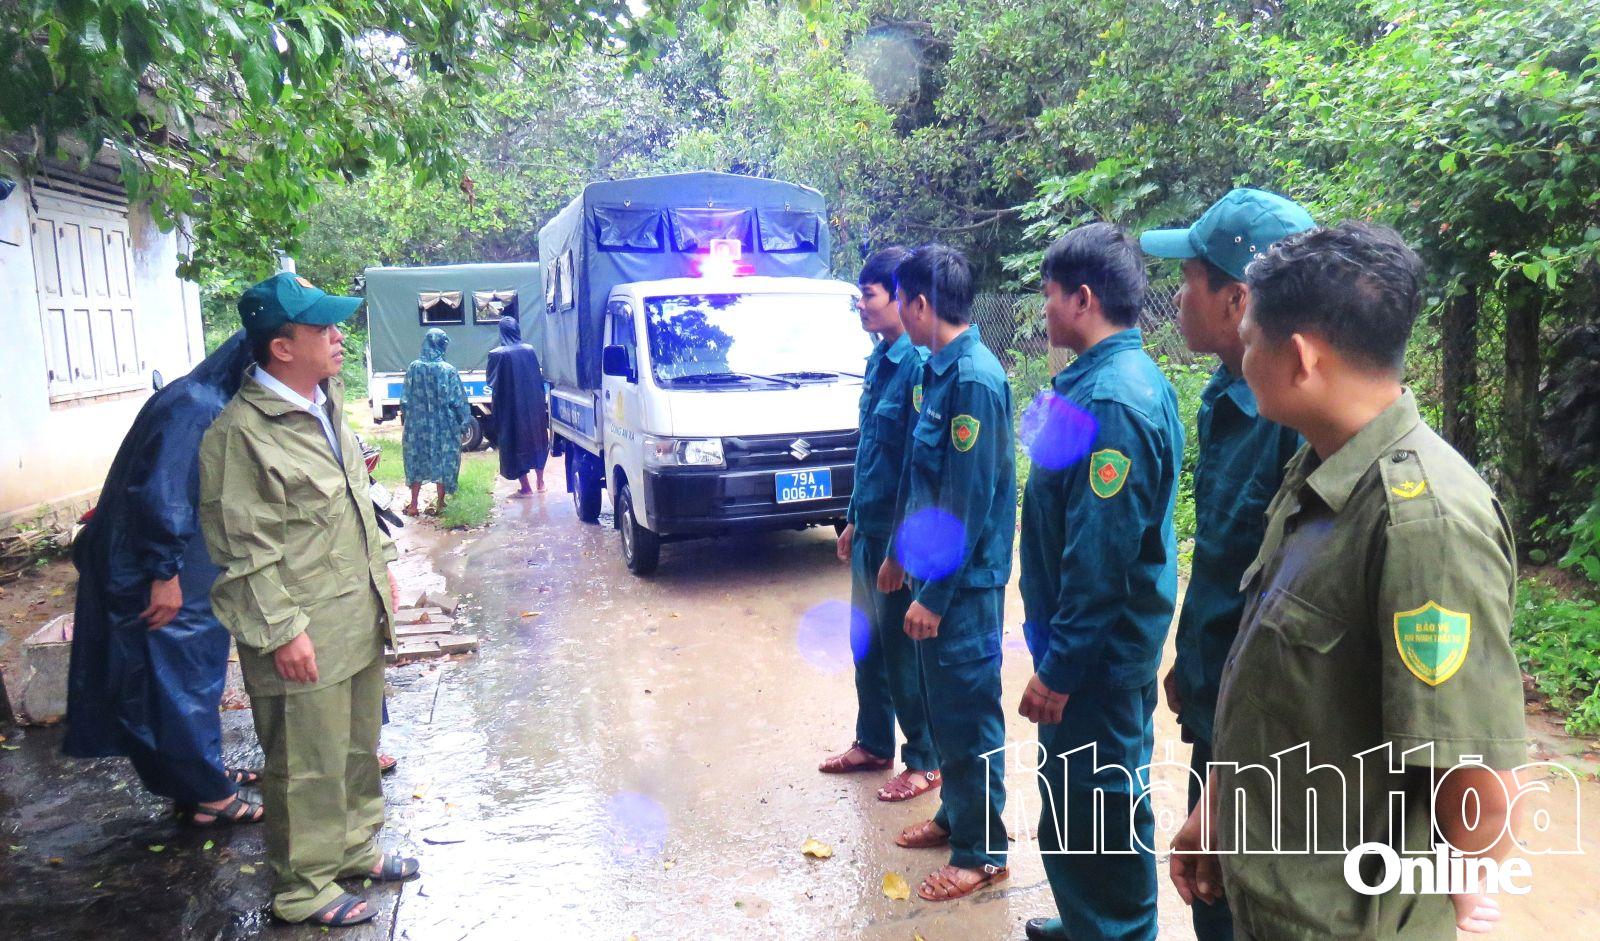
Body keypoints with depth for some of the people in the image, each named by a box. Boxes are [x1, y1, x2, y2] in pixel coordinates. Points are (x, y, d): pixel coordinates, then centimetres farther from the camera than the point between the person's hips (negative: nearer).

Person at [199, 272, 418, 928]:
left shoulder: (327, 401, 9)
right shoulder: (240, 432, -19)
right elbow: (242, 549, -18)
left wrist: (380, 566, 20)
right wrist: (281, 629, -18)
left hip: (360, 617, 9)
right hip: (304, 638, -9)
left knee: (358, 743, 22)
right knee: (307, 764, 6)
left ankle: (354, 846, 41)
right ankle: (303, 887, 24)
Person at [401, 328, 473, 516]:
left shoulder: (414, 368, -8)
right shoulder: (448, 370, -13)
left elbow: (406, 399, -1)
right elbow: (458, 401, -9)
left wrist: (405, 420, 12)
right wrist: (464, 423, 2)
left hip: (418, 426, 2)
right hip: (443, 427, -2)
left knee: (417, 462, 13)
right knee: (442, 463, 11)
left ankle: (413, 506, 15)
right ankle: (440, 505, 17)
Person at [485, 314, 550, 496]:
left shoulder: (497, 354, -13)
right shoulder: (529, 350, -2)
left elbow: (492, 382, -7)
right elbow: (539, 378, 4)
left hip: (510, 407, -3)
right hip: (533, 405, 4)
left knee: (515, 443, 7)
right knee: (536, 439, 18)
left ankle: (525, 487, 8)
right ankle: (540, 483, 24)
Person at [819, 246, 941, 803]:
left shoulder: (919, 365, -19)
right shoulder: (879, 359, 9)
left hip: (901, 537, -9)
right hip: (870, 531, 9)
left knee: (904, 653, 4)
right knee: (869, 647, 19)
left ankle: (925, 762, 21)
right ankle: (873, 744, 36)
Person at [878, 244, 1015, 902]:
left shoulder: (974, 379, -21)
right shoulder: (938, 371, 8)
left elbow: (969, 500, -22)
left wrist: (935, 594, -20)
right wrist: (899, 553, 21)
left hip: (963, 582, -9)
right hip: (933, 571, 9)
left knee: (967, 711, 4)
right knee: (941, 701, 20)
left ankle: (982, 851, 19)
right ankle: (955, 815, 38)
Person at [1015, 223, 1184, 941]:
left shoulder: (1111, 400, -24)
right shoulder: (1129, 377, 8)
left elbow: (1100, 556, -26)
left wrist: (1057, 668, -20)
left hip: (1097, 653, -10)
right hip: (1110, 644, 10)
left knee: (1089, 817, 5)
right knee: (1087, 800, 24)